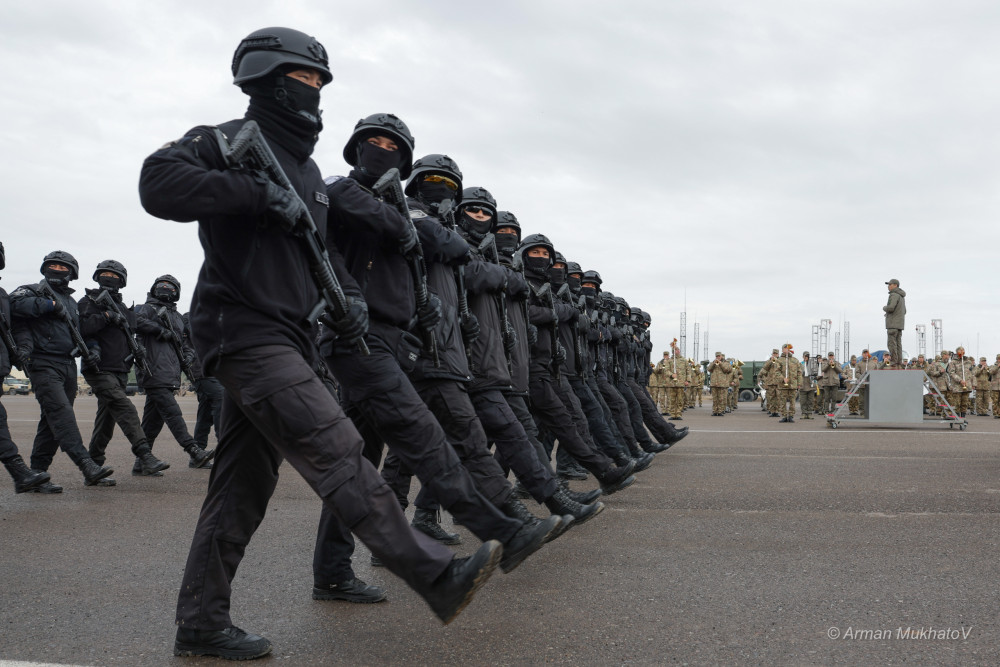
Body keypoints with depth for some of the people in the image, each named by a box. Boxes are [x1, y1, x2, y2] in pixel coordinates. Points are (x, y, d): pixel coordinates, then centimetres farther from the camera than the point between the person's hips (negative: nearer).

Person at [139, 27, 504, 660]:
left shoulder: (307, 168, 23)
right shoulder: (229, 141, -3)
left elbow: (321, 249, 28)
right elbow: (158, 183, -21)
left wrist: (349, 298, 9)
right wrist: (261, 193, -23)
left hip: (286, 341, 9)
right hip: (246, 333, -9)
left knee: (245, 487, 8)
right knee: (339, 453, -16)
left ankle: (201, 623, 17)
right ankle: (440, 578, -17)